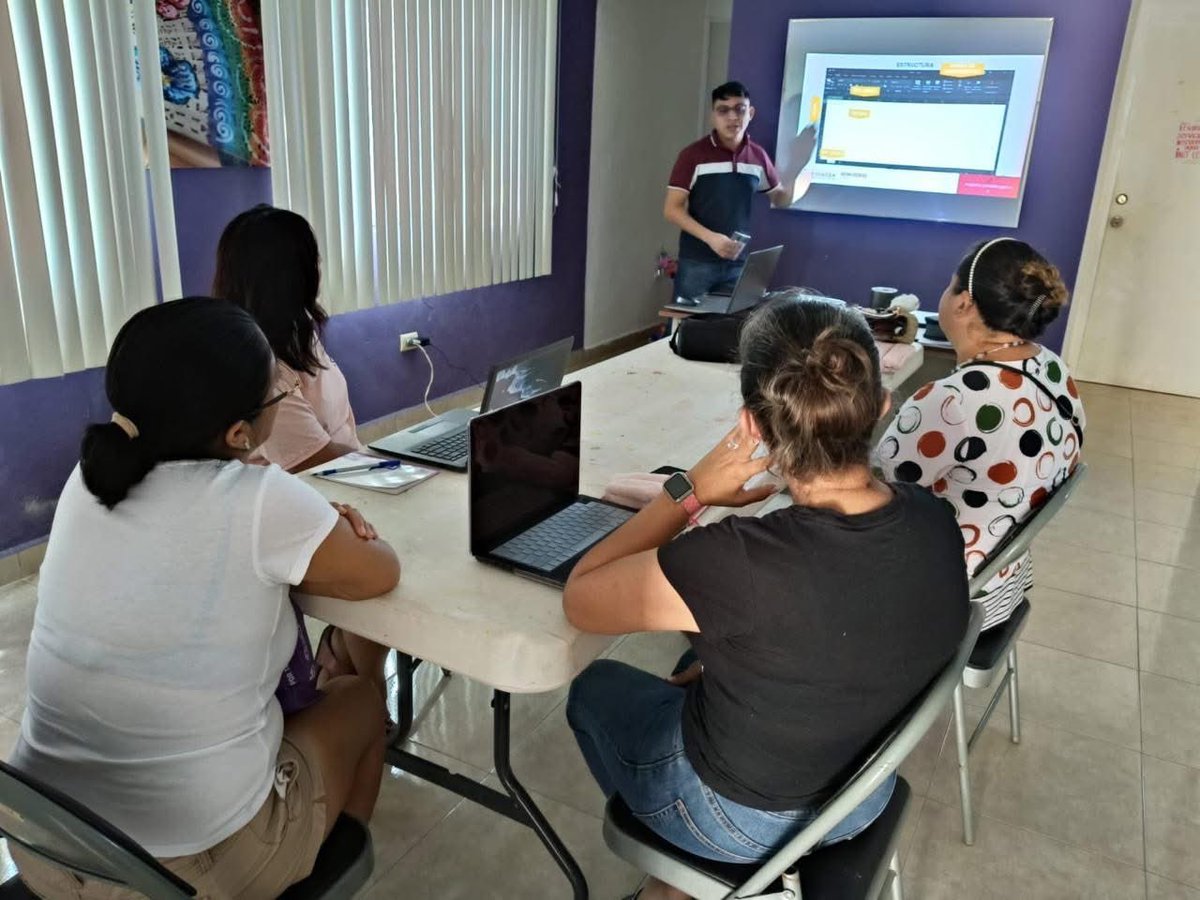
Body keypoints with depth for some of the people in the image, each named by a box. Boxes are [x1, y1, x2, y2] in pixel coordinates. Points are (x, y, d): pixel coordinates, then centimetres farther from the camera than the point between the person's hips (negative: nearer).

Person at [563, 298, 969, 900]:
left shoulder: (736, 565, -39)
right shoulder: (936, 523, -18)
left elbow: (578, 600, -20)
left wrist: (688, 494, -20)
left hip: (746, 818, -5)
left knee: (594, 687, 22)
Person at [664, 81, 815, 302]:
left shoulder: (758, 157, 7)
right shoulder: (693, 155, -5)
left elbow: (780, 199, 18)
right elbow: (672, 209, -8)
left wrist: (795, 167, -1)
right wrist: (710, 237, -21)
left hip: (738, 264, 3)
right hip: (696, 263, -3)